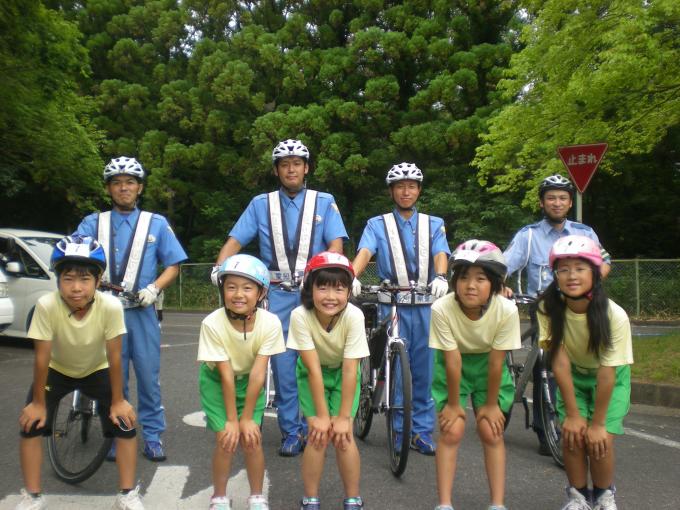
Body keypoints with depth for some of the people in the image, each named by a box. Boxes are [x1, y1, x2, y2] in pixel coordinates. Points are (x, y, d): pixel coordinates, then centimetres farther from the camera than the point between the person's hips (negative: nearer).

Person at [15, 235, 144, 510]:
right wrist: (38, 402, -15)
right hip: (58, 370, 1)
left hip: (97, 370, 0)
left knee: (126, 423, -13)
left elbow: (114, 358, -25)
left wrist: (118, 401, -17)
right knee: (30, 425, -12)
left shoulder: (110, 306, -35)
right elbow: (42, 358, -24)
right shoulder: (47, 305, -34)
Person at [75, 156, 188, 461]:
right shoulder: (93, 223, 11)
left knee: (149, 376, 1)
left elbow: (173, 265, 6)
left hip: (142, 312, -1)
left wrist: (153, 289, -11)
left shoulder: (156, 224, 9)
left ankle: (152, 437, 13)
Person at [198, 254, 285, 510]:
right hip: (217, 381, -1)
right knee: (226, 440, -8)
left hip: (250, 381, 1)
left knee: (251, 439, -5)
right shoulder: (212, 324, -31)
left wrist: (247, 417, -18)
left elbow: (258, 373, -23)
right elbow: (226, 374, -26)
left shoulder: (270, 323, -28)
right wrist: (231, 419, -18)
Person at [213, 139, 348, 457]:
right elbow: (235, 241, 3)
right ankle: (290, 431, 15)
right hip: (278, 294, 1)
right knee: (283, 364, 2)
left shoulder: (324, 202, 7)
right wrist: (219, 267, -15)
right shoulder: (261, 204, 9)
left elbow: (335, 244, -3)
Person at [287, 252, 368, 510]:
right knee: (318, 435, -10)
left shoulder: (354, 316, -32)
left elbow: (350, 370, -26)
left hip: (343, 373, 0)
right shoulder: (300, 316, -31)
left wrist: (344, 417, -22)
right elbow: (314, 369, -26)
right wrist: (321, 415, -21)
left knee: (342, 435, -9)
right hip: (312, 373, 0)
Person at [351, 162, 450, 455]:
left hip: (426, 306, 1)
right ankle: (400, 430, 16)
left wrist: (440, 277, -26)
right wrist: (352, 276, -29)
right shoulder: (377, 225, 8)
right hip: (392, 305, -1)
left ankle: (422, 430, 17)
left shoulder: (433, 224, 12)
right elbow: (364, 252, -8)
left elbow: (440, 254, -4)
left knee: (424, 369, 5)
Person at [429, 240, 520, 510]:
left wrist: (491, 404, -10)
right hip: (452, 367, -1)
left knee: (491, 432, -2)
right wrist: (453, 403, -13)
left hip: (487, 365, 1)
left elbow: (496, 362, -21)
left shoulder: (506, 310, -30)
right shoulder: (442, 309, -33)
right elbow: (453, 360, -24)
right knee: (451, 431, -6)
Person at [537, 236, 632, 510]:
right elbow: (560, 362, -23)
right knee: (572, 434, -13)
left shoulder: (614, 315, -31)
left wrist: (598, 423, -20)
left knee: (601, 440, -13)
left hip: (611, 378, -1)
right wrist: (572, 413, -20)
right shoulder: (549, 308, -26)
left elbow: (607, 374, -26)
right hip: (572, 376, 2)